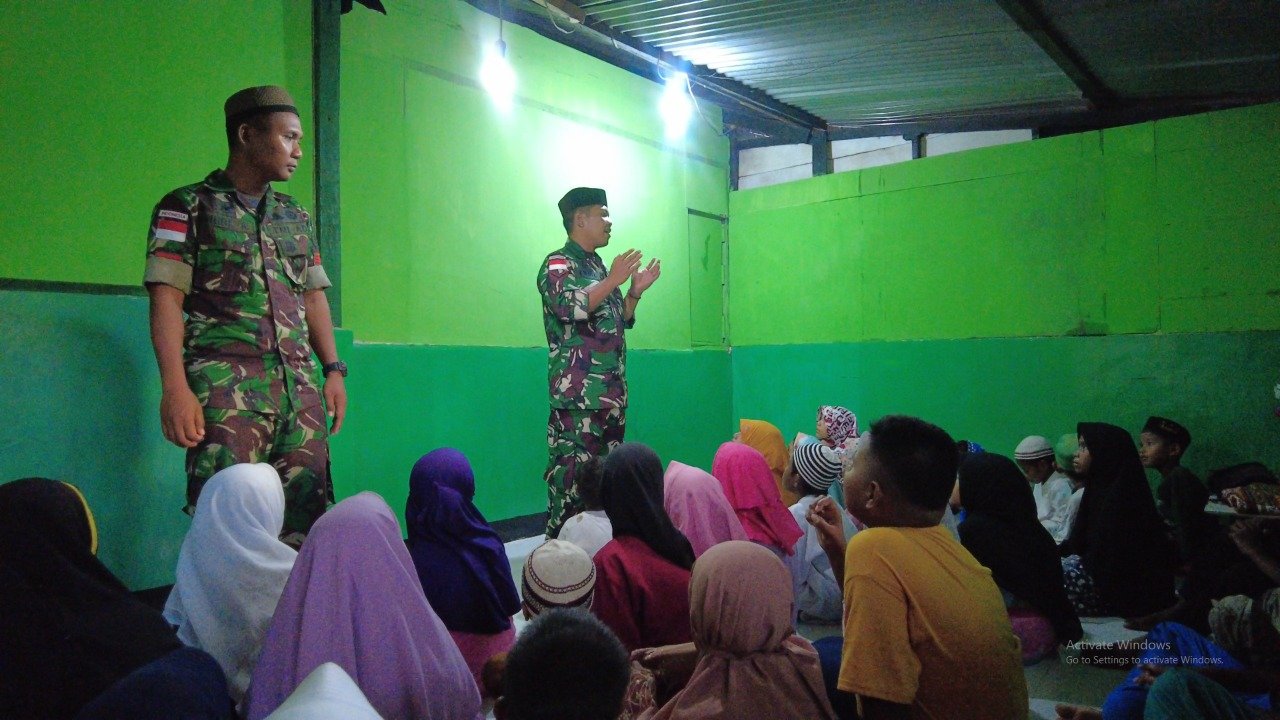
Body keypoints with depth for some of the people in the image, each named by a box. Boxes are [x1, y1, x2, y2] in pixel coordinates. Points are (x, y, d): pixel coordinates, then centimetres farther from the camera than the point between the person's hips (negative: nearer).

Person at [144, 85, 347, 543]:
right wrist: (175, 387, -14)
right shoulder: (188, 208, 5)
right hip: (226, 387, -5)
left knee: (306, 515, 0)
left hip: (301, 389, 5)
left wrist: (333, 370, 12)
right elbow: (166, 299, -3)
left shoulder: (295, 217, 22)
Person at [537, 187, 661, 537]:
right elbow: (570, 307, -23)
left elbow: (619, 321, 27)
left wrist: (636, 290, 13)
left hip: (612, 392, 9)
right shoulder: (559, 264, -4)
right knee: (571, 477, -10)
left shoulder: (599, 267, 21)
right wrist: (613, 281, -18)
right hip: (577, 395, -9)